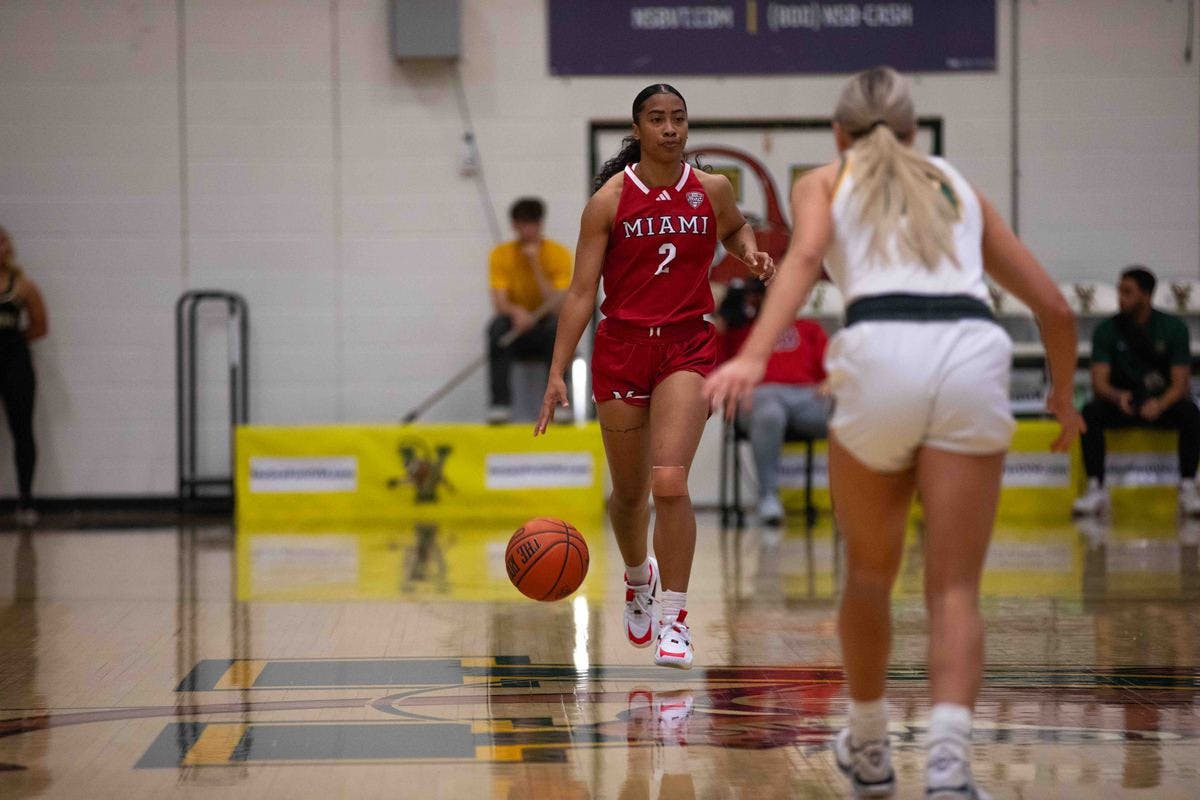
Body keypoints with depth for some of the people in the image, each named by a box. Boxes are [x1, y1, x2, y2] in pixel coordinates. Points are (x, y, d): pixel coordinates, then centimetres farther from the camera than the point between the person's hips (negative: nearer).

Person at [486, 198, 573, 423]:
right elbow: (499, 302, -15)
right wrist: (515, 311, -38)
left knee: (558, 327, -34)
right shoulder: (501, 254, -5)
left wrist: (536, 266, -25)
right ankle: (499, 403, -33)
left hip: (544, 327, -1)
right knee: (497, 327, -33)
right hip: (516, 330, 1)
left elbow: (558, 306, -18)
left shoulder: (559, 254, -8)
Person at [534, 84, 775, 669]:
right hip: (620, 347, 0)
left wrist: (751, 253, 1)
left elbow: (735, 229, 25)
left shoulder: (712, 190, 1)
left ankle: (674, 618, -12)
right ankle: (638, 577, 43)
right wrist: (557, 374, -10)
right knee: (629, 491, 11)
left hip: (687, 346, 0)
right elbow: (581, 292, -4)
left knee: (670, 481, -19)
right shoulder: (610, 198, -4)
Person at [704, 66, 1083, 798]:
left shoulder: (825, 182, 22)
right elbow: (1055, 307, 26)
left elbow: (805, 255, -3)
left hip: (881, 356, -1)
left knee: (870, 573, 20)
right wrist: (1063, 395, 43)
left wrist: (753, 356, -16)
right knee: (955, 589, 2)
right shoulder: (959, 186, 30)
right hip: (973, 355, 1)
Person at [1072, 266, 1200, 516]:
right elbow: (1099, 382, -9)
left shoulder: (1173, 327, -4)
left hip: (1163, 403, -1)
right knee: (1090, 413, -30)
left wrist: (1160, 404, -32)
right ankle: (1096, 489, -28)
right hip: (1122, 403, 1)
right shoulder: (1107, 330, -2)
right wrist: (1118, 397, -33)